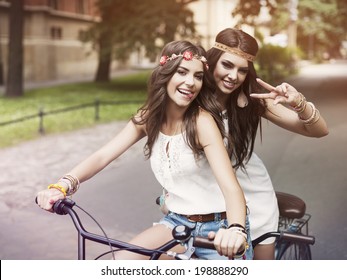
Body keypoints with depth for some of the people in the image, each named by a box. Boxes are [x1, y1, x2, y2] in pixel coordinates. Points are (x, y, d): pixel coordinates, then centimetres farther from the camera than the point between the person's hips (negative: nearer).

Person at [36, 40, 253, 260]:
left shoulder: (202, 121, -20)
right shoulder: (149, 117, -5)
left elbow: (230, 186, -31)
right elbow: (103, 156, -12)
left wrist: (236, 229, -52)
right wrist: (63, 186, -30)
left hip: (218, 228, -4)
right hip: (178, 221, 4)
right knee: (121, 261, -13)